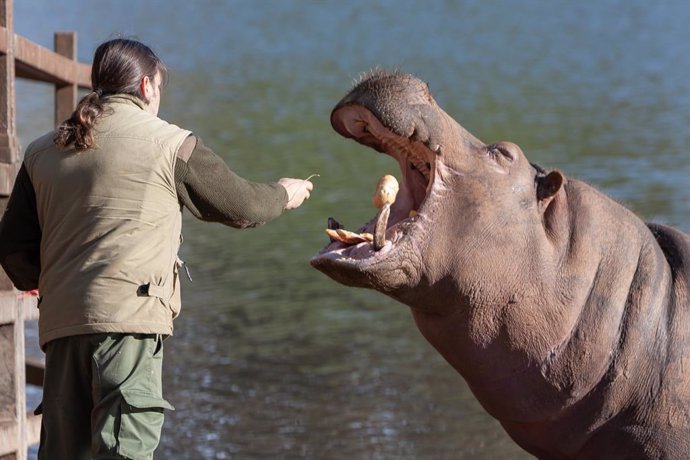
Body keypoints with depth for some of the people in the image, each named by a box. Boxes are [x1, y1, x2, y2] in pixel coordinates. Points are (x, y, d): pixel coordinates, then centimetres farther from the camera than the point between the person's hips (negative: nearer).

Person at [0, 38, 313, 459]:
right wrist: (284, 195, 34)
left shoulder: (42, 152, 16)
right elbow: (242, 206, 12)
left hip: (60, 323, 5)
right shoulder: (170, 143, 3)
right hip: (130, 315, -5)